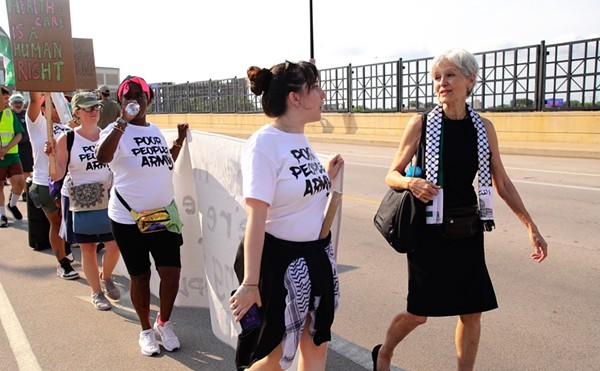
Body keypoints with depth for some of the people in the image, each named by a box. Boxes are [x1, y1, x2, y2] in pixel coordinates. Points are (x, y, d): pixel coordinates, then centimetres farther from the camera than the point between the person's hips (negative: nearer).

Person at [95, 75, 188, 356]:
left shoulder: (156, 130, 10)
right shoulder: (116, 130, -9)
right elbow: (102, 157, -31)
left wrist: (179, 142, 9)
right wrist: (124, 120, -34)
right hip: (129, 218, -4)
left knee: (171, 272, 2)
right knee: (140, 277, 9)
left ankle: (164, 323, 28)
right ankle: (146, 330, 31)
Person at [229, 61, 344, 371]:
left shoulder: (301, 139, 6)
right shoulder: (264, 144, -19)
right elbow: (256, 218, -23)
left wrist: (327, 176, 12)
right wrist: (250, 283, -22)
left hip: (316, 254, 8)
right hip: (279, 259, -8)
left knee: (316, 346, 19)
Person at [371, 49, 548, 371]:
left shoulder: (483, 127, 1)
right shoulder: (421, 124, -9)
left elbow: (502, 183, 7)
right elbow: (392, 175, -3)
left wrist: (532, 227, 5)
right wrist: (411, 183, -25)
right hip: (430, 232, -3)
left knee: (472, 313, 9)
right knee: (419, 313, 6)